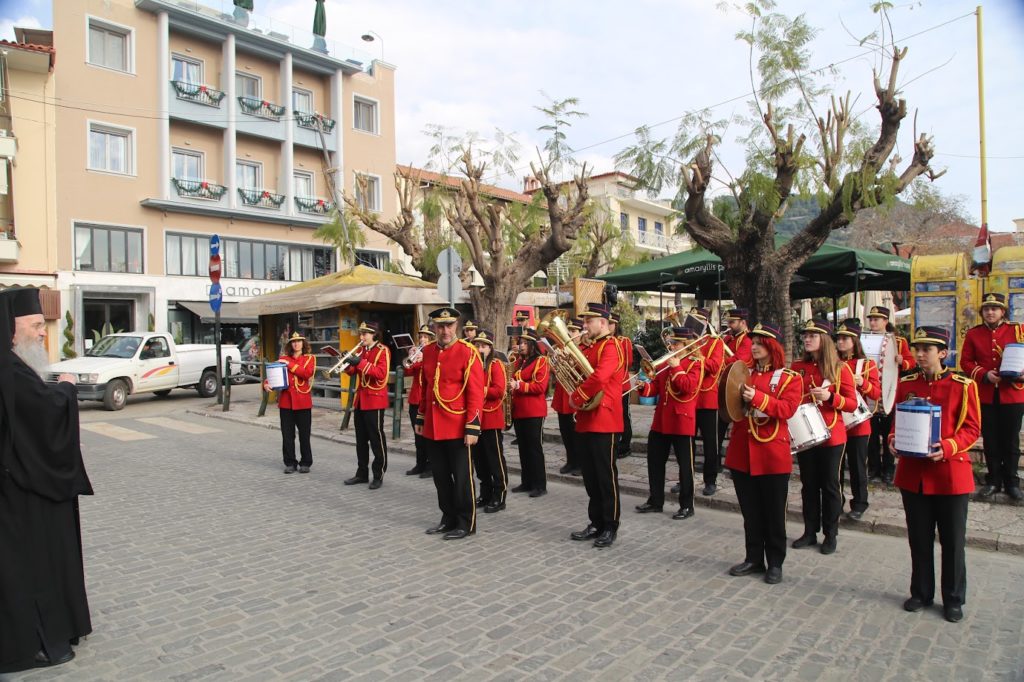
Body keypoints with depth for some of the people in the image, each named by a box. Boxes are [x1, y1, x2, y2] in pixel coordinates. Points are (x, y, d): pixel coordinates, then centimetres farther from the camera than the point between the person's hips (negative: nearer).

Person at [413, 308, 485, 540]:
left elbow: (476, 393, -13)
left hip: (458, 427, -6)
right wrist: (420, 418, 17)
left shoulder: (468, 352, -11)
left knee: (462, 477, 4)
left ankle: (466, 523, 18)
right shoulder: (428, 352, 7)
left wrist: (472, 427, -17)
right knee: (440, 476, 15)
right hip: (433, 427, 6)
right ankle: (448, 518, 30)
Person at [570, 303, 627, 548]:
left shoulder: (611, 347, -13)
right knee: (590, 475, 13)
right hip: (585, 420, 9)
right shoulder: (588, 348, 16)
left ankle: (610, 527, 12)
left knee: (606, 475, 1)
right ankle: (596, 523, 24)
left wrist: (576, 397, -17)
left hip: (603, 420, -9)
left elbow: (598, 377, -27)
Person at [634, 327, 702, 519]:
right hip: (661, 419, 7)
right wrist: (644, 387, -5)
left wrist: (676, 367, -19)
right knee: (655, 460, 12)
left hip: (682, 420, -7)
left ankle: (687, 506, 14)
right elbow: (656, 386, 14)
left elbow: (689, 387, -22)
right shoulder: (666, 362, 14)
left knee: (685, 464, 2)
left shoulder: (695, 363, -6)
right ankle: (655, 501, 24)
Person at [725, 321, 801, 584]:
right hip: (742, 453, 4)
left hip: (772, 455, -4)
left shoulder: (790, 378, -2)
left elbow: (787, 409, -16)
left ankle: (775, 563, 19)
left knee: (774, 512, 7)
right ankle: (754, 559, 24)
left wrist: (757, 398, -27)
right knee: (750, 511, 12)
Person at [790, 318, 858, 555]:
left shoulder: (840, 368, -6)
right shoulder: (797, 367, 3)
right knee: (809, 484, 11)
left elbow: (852, 404, -7)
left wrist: (830, 397, -23)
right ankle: (810, 532, 22)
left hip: (831, 436, -3)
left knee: (829, 485, 6)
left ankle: (831, 535, 19)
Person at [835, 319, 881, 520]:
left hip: (857, 423, -3)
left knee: (857, 465, 5)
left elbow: (877, 393, -5)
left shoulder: (867, 365, -2)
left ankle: (859, 504, 17)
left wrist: (862, 383, -22)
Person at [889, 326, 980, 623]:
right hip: (913, 473, 3)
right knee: (919, 539, 13)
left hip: (950, 474, -2)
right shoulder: (906, 383, 4)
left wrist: (947, 447, -22)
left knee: (952, 541, 9)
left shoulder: (963, 385, -5)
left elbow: (972, 428, -6)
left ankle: (954, 600, 25)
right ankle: (921, 593, 28)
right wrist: (894, 439, -9)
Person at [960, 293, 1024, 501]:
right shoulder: (973, 334, 3)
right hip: (985, 396, 1)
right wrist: (984, 375, -14)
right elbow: (966, 362, 2)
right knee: (990, 440, 9)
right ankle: (993, 481, 21)